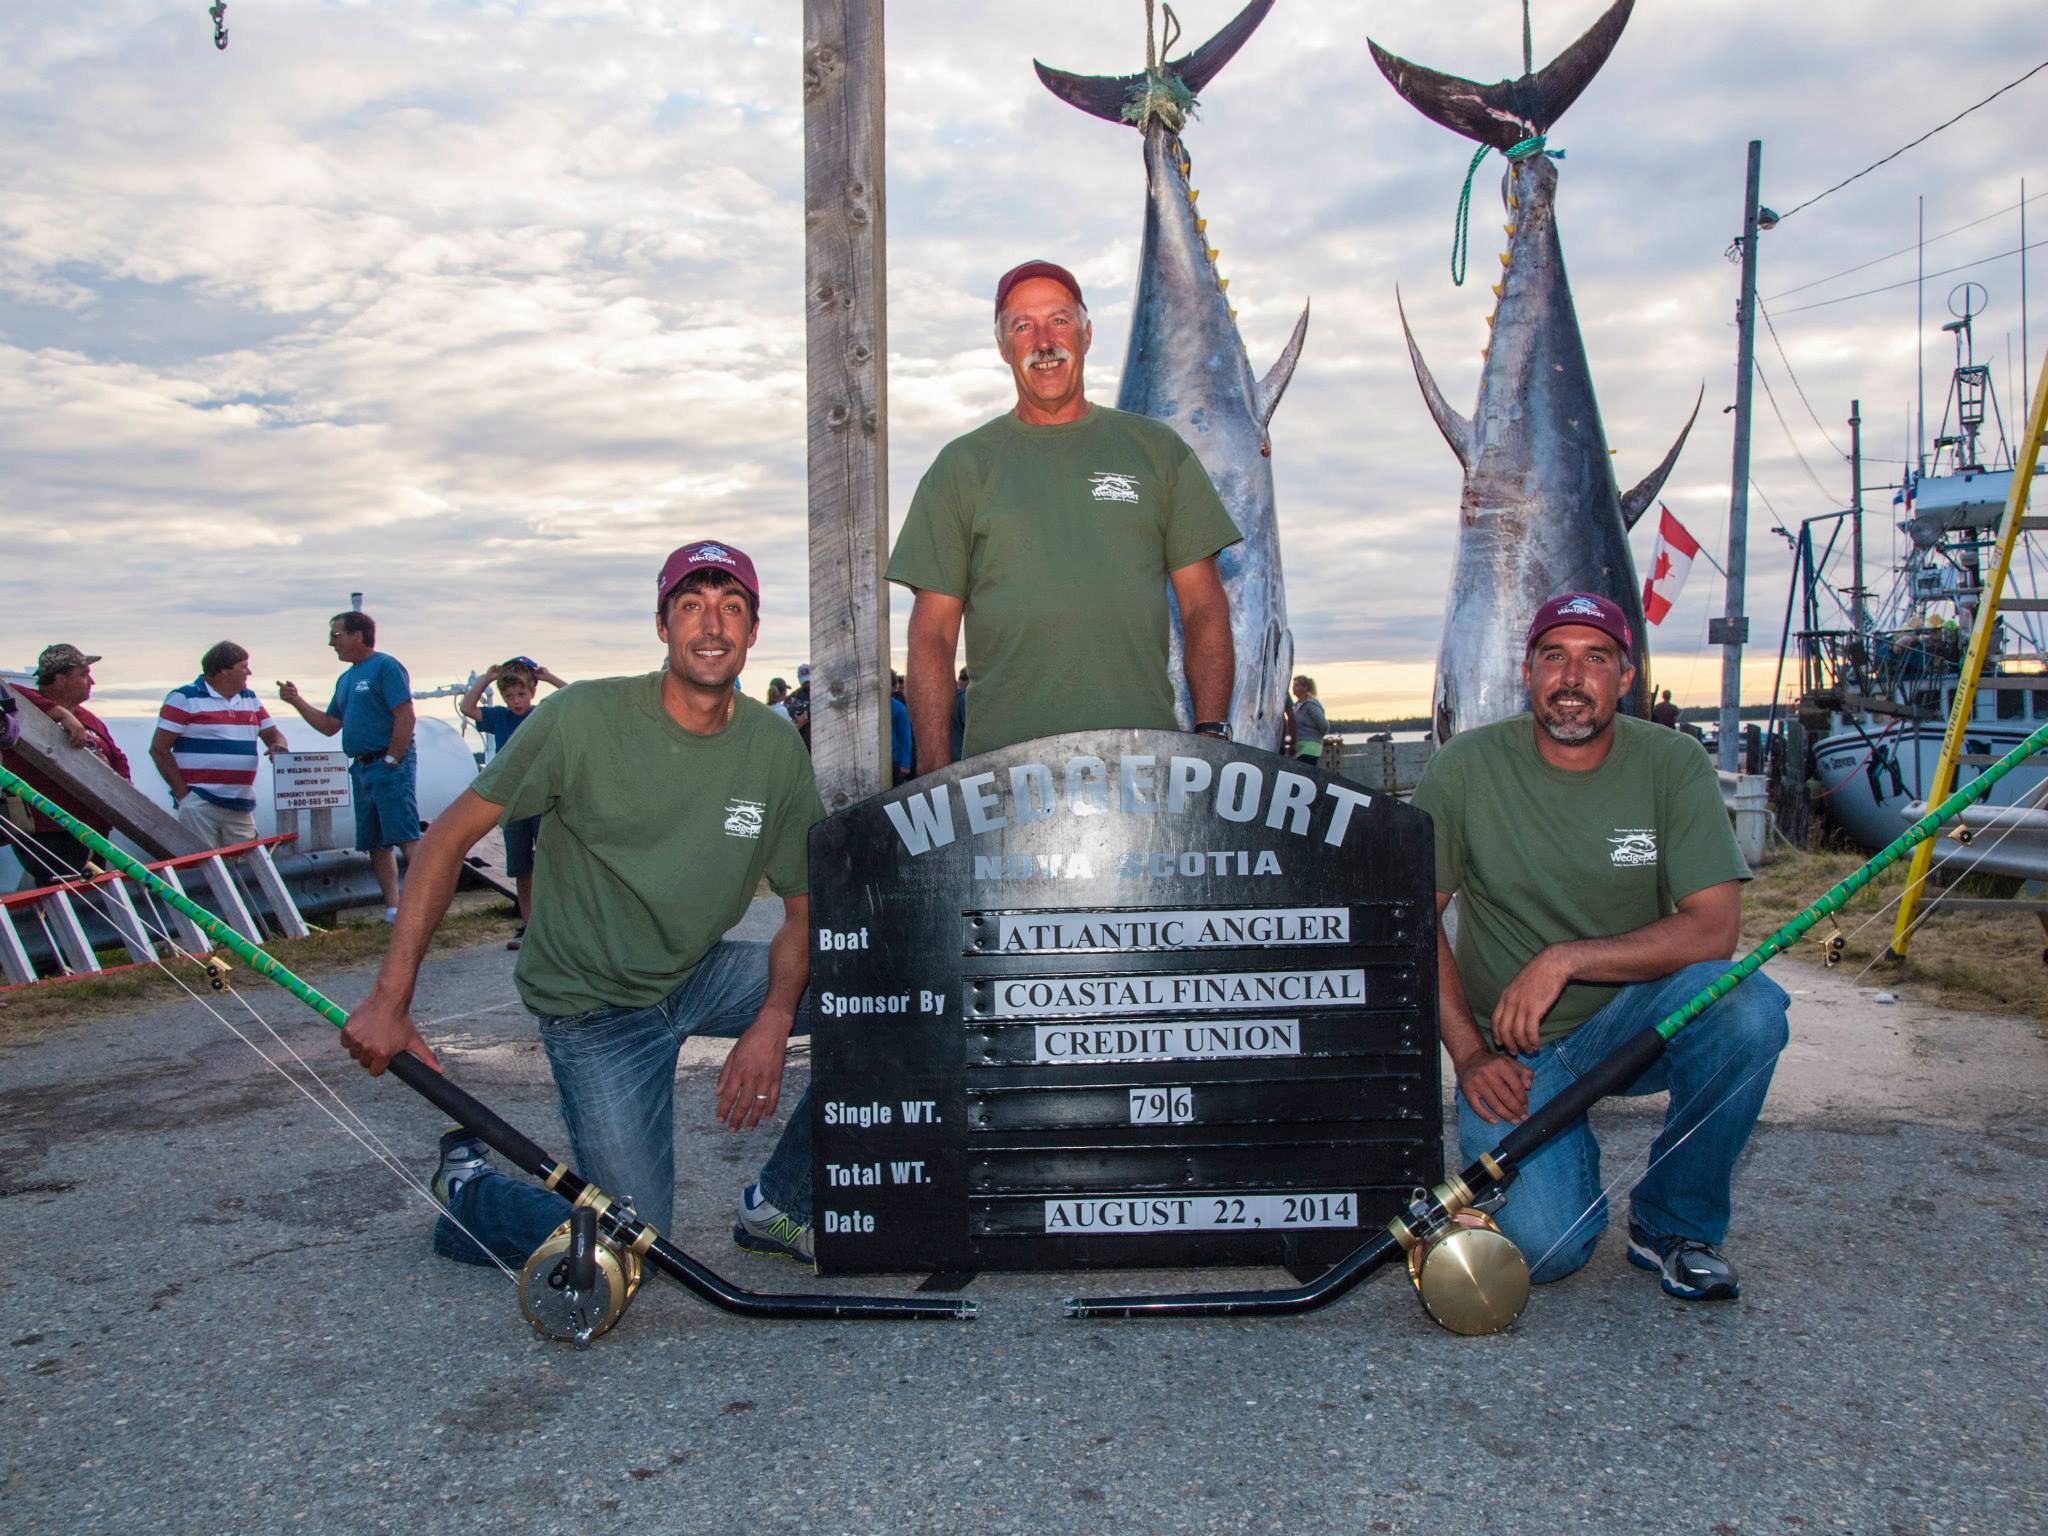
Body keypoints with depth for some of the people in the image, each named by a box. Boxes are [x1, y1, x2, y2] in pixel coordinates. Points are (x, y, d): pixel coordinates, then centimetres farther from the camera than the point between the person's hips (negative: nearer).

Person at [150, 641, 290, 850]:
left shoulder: (250, 699, 18)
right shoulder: (184, 698, -1)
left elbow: (272, 734, 20)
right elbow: (159, 748, -4)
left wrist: (278, 746, -7)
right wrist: (182, 793, -10)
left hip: (242, 807, 6)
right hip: (198, 805, -6)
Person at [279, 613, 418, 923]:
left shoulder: (385, 667, -8)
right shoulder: (346, 679, 20)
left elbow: (406, 717, -16)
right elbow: (329, 726, 24)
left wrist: (391, 761, -16)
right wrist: (297, 701, 14)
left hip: (391, 765, -9)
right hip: (362, 768, 9)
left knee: (405, 838, -15)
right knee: (375, 844, 7)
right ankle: (392, 908, 10)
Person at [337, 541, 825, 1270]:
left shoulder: (775, 745, -5)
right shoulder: (584, 718, -17)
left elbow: (805, 907, -1)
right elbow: (450, 834, -11)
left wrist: (772, 1023, -19)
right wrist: (389, 1000, -15)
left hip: (700, 976, 5)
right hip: (594, 1007, -4)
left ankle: (778, 1207, 2)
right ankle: (467, 1187, 23)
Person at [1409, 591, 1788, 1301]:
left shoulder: (1673, 764, -7)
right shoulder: (1465, 768, -9)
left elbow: (1714, 928, -16)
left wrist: (1565, 959, -26)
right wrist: (1469, 1054, -10)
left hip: (1629, 1020, 2)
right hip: (1511, 1047, -1)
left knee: (1749, 1006, -30)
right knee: (1542, 1247, -21)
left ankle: (1673, 1222, -5)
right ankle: (1568, 1151, 18)